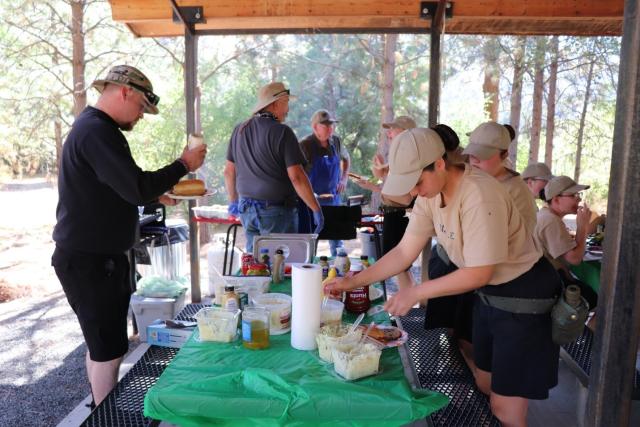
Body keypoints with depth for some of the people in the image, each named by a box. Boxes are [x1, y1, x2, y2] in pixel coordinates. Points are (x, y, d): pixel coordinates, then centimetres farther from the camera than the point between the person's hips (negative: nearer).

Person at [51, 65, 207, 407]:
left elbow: (120, 188, 23)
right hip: (88, 260, -11)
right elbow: (137, 188, -27)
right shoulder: (96, 131, -19)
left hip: (98, 256, 11)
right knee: (109, 351, -3)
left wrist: (157, 194, 10)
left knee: (100, 345, 18)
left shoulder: (95, 127, 16)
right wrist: (183, 165, -14)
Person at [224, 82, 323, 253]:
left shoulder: (240, 130, 7)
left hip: (246, 208, 7)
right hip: (276, 211, -6)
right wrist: (316, 209, -11)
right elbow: (296, 177, -18)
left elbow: (229, 171, 14)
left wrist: (234, 200, 27)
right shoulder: (282, 132, -13)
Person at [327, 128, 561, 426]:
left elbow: (479, 273, -26)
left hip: (524, 296, -8)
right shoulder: (431, 192, -6)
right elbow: (405, 251, -2)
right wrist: (354, 281, -7)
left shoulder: (479, 195, -31)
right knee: (485, 385, 20)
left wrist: (416, 292, -21)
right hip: (489, 292, 8)